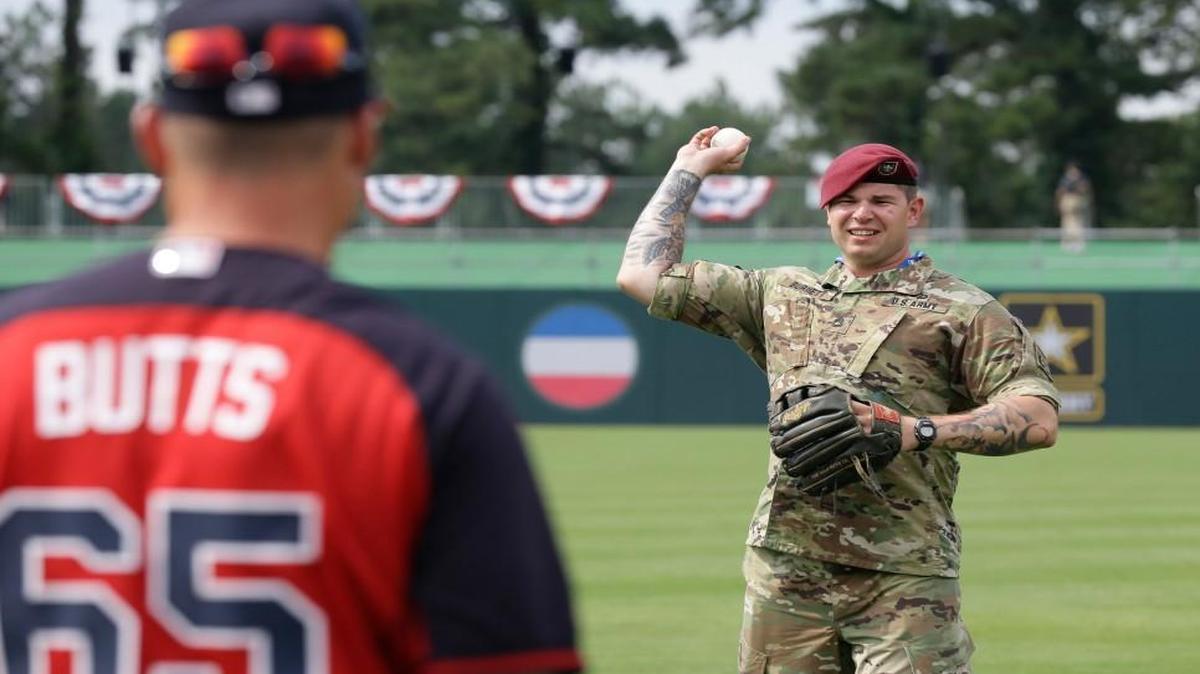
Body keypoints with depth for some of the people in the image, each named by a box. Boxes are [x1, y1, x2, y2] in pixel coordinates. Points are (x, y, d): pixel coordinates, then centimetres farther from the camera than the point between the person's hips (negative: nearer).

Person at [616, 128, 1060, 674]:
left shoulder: (961, 309, 4)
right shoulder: (780, 295, 18)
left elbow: (1039, 418, -8)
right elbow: (642, 275, 21)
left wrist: (918, 430, -20)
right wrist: (688, 170, 26)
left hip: (903, 580, -4)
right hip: (785, 570, 4)